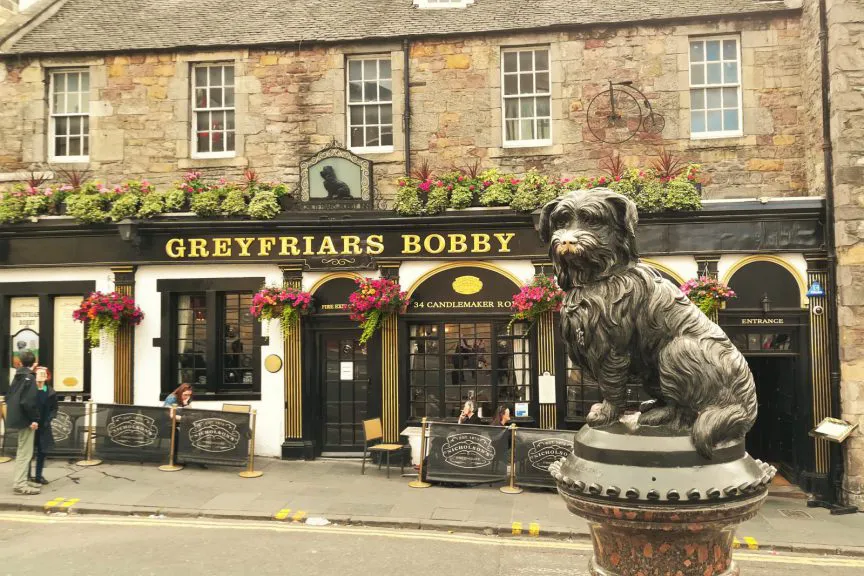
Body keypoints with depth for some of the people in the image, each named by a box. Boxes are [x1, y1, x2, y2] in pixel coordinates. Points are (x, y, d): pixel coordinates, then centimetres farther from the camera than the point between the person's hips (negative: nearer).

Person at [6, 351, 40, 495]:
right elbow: (28, 401, -22)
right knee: (25, 452, -6)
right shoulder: (29, 378, -15)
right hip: (25, 419, -9)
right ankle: (20, 484, -6)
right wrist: (34, 419, -19)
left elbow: (9, 397, 18)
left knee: (23, 451, 18)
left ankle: (19, 481, 23)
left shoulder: (18, 376, 12)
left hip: (18, 417, 9)